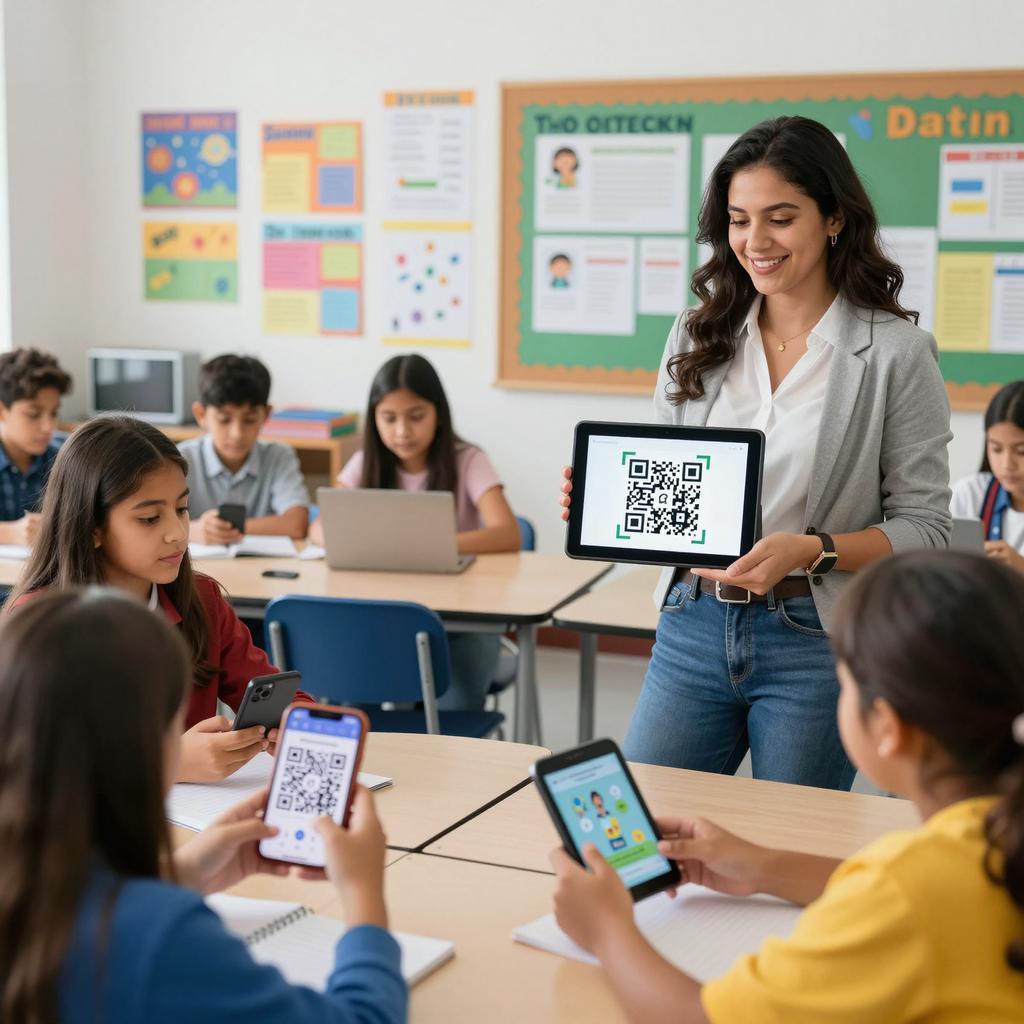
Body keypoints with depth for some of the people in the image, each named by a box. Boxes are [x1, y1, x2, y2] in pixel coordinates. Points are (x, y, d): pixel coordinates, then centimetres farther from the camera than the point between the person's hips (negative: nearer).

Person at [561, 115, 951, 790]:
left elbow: (926, 527, -6)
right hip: (694, 629, 4)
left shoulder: (897, 352, -6)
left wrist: (812, 551, -21)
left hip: (817, 642, -3)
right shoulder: (699, 335, 7)